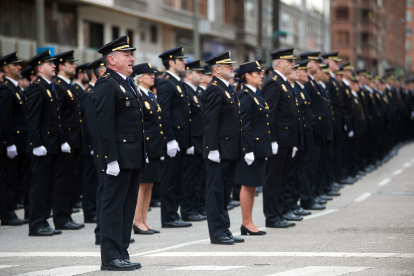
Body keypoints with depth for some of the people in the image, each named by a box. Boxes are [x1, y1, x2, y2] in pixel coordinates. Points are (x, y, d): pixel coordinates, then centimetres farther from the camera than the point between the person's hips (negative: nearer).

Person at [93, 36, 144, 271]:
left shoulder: (128, 83, 18)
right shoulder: (106, 85, -12)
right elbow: (104, 125, -17)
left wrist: (142, 154, 19)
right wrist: (111, 159, -21)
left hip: (133, 157, 10)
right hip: (119, 157, -10)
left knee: (128, 205, 11)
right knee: (114, 205, -5)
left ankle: (122, 253, 17)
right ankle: (110, 257, -2)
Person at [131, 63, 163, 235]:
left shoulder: (151, 97, 17)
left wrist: (160, 147, 17)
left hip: (154, 148, 9)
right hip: (144, 147, -9)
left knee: (149, 184, 9)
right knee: (141, 184, -5)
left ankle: (144, 222, 14)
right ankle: (138, 223, -1)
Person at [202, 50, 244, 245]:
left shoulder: (227, 89, 18)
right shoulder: (214, 90, -12)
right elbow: (210, 122, -18)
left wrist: (237, 149, 20)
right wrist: (213, 149, -22)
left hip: (230, 151, 10)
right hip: (220, 149, -10)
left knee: (225, 191, 12)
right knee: (216, 191, -4)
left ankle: (224, 230, 17)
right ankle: (217, 232, -2)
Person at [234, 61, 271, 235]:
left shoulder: (255, 95, 16)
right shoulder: (245, 96, -14)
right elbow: (244, 125, -18)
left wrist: (265, 149, 19)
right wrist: (248, 150, -21)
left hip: (259, 147, 10)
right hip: (251, 146, -10)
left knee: (252, 185, 11)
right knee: (248, 185, -3)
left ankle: (248, 223, 15)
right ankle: (247, 223, 2)